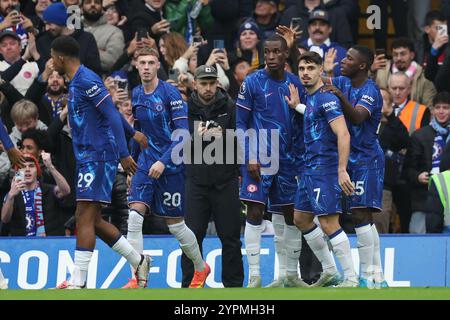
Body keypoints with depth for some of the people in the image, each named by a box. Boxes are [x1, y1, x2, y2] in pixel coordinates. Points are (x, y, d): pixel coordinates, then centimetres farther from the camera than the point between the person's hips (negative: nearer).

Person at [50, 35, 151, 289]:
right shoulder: (77, 82, 18)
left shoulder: (86, 81, -13)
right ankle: (139, 262, 19)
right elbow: (111, 112, 28)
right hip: (88, 157, 10)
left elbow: (112, 116, -17)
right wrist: (132, 132, 38)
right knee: (93, 221, 10)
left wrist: (123, 154, -20)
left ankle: (78, 282, -17)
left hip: (98, 156, -10)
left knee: (85, 218, -14)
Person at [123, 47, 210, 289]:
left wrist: (164, 161, -24)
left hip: (170, 166, -5)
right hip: (146, 164, 5)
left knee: (175, 225, 5)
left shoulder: (170, 93, -12)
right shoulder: (136, 95, 7)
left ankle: (201, 269, 28)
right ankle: (138, 277, -11)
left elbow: (183, 133, -16)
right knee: (134, 217, -13)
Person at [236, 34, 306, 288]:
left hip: (288, 160, 4)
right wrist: (249, 158, -11)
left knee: (292, 215, 7)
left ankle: (292, 274, 17)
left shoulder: (295, 83, 7)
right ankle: (254, 277, -5)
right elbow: (240, 123, -3)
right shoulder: (253, 83, -5)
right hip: (259, 160, -4)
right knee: (255, 213, -8)